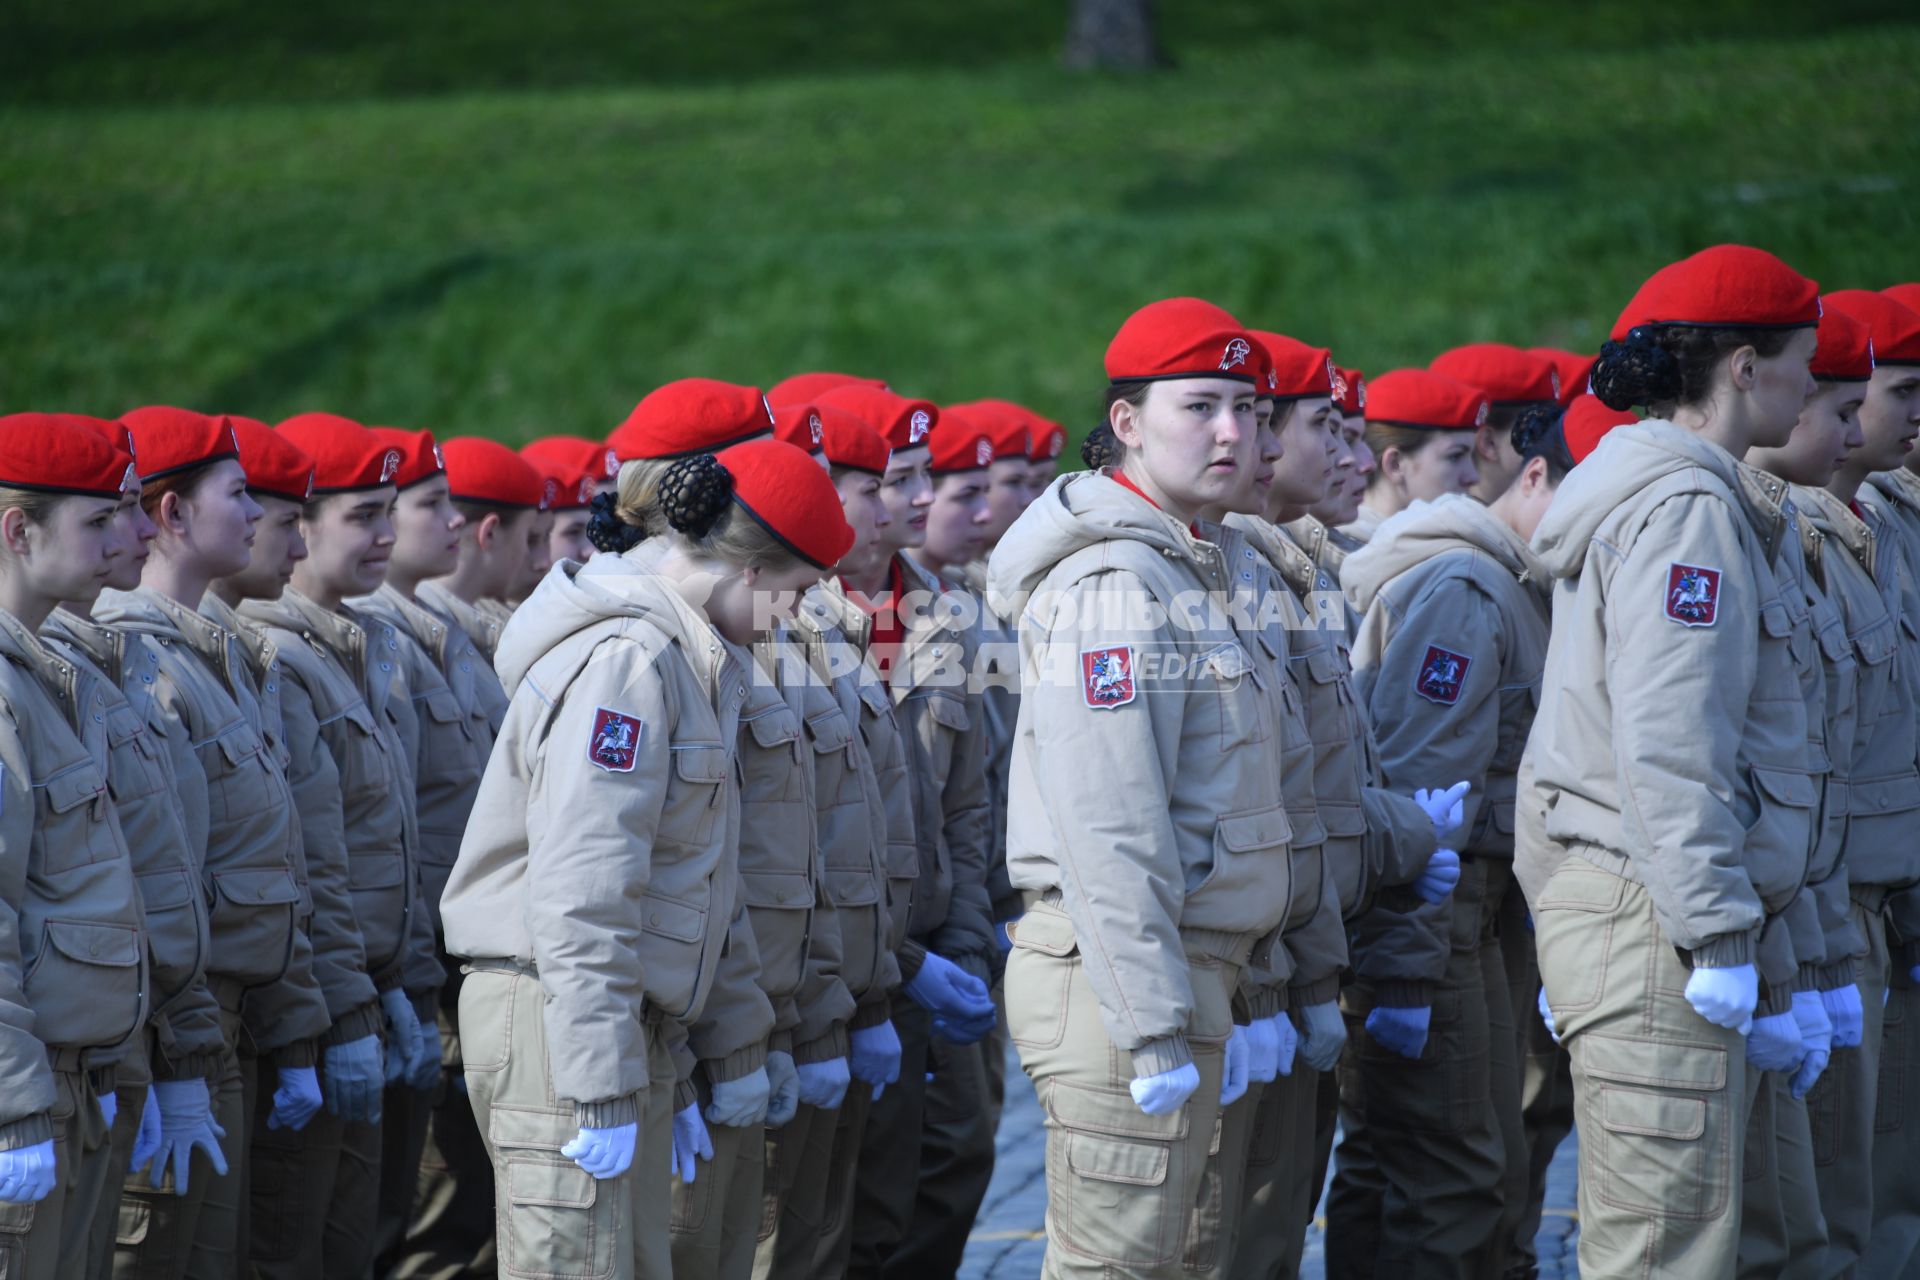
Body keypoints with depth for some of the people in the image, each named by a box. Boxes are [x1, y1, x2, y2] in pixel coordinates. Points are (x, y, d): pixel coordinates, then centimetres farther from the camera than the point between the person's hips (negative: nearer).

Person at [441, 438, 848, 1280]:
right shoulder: (625, 659, -16)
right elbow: (579, 891, -22)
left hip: (618, 1017, 10)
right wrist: (601, 1090, -23)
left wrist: (664, 1081, 21)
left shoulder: (678, 656, 17)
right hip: (560, 1021, -10)